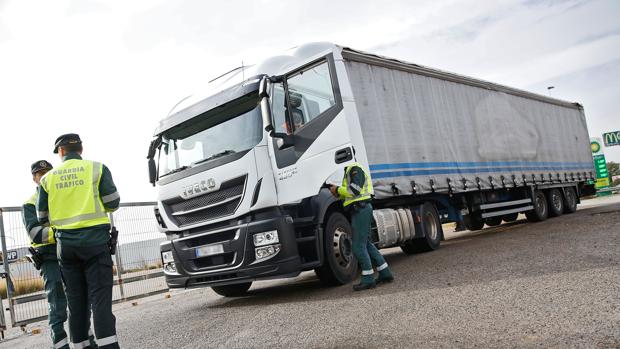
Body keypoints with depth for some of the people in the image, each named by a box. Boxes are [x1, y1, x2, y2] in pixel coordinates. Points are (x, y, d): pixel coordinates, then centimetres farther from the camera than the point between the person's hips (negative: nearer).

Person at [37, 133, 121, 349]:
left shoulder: (48, 178, 8)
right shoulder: (97, 168, 1)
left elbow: (42, 217, 10)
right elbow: (113, 203, -1)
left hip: (66, 243, 3)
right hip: (95, 239, -3)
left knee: (75, 299, 10)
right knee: (100, 297, -5)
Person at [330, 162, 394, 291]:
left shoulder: (354, 169, -9)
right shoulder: (350, 171, 23)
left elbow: (354, 190, -21)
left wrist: (337, 190, -9)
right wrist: (338, 193, 9)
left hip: (360, 209, -11)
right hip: (360, 209, 11)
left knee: (359, 246, -7)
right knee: (366, 244, 15)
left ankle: (368, 280, -3)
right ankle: (385, 273, 19)